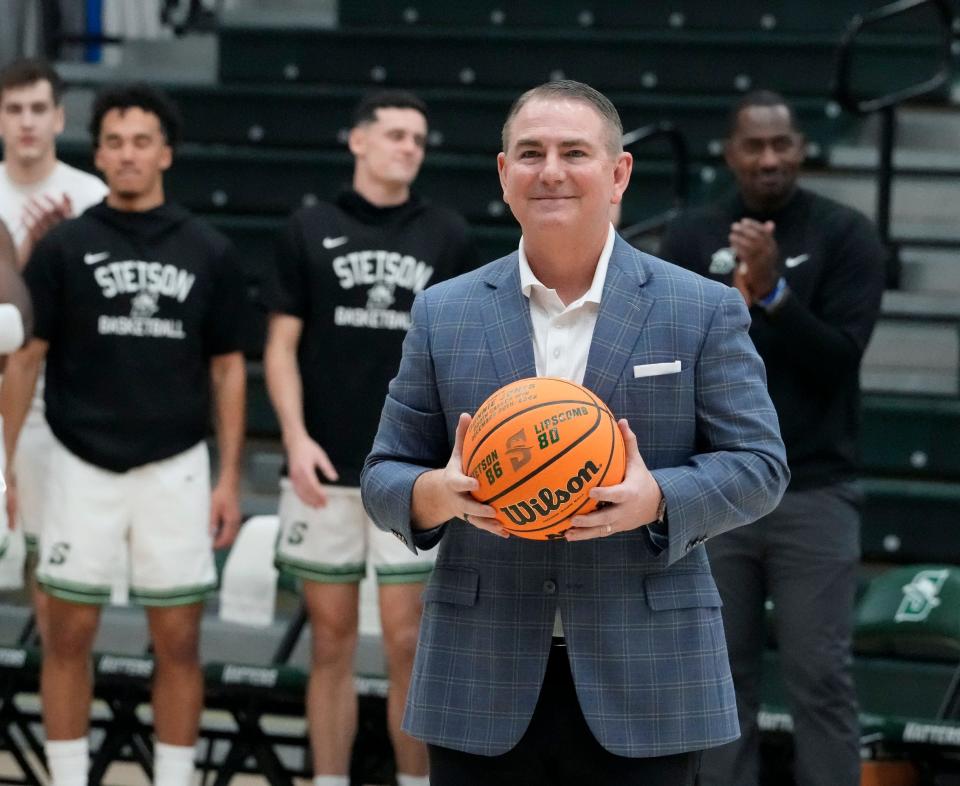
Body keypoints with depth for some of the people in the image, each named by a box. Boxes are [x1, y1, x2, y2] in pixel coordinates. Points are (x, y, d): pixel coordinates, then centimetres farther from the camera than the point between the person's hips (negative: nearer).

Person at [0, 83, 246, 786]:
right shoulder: (64, 248, 0)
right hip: (83, 465, -1)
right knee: (69, 635, 3)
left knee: (178, 641, 3)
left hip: (175, 467, 1)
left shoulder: (210, 253, 4)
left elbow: (227, 368, 7)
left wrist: (230, 479, 2)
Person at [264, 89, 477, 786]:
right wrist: (297, 439, -8)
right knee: (332, 640, 6)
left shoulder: (447, 236, 5)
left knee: (407, 642, -1)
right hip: (326, 469, 0)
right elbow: (282, 346, 4)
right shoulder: (311, 231, 5)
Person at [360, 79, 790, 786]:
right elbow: (385, 477, 11)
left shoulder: (704, 311, 4)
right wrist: (435, 494, -14)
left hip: (644, 682, -1)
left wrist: (659, 499, -18)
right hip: (483, 688, 2)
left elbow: (759, 465, 2)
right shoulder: (443, 315, 9)